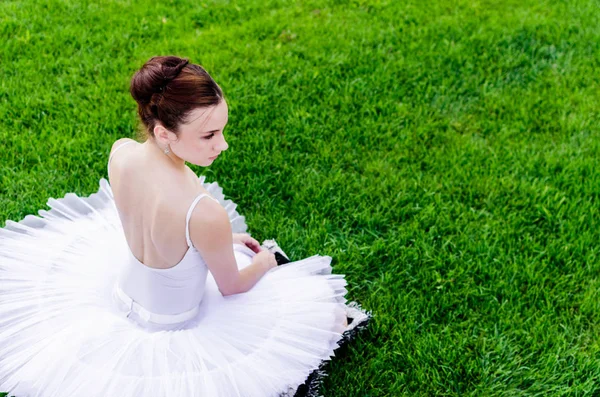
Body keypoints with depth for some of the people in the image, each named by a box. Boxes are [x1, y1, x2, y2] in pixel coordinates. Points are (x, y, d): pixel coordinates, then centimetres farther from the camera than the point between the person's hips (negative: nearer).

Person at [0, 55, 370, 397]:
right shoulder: (205, 213, -41)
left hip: (123, 289, 7)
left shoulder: (120, 152, -22)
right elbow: (232, 287, -20)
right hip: (176, 323, -6)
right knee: (331, 316, 12)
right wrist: (264, 261, 2)